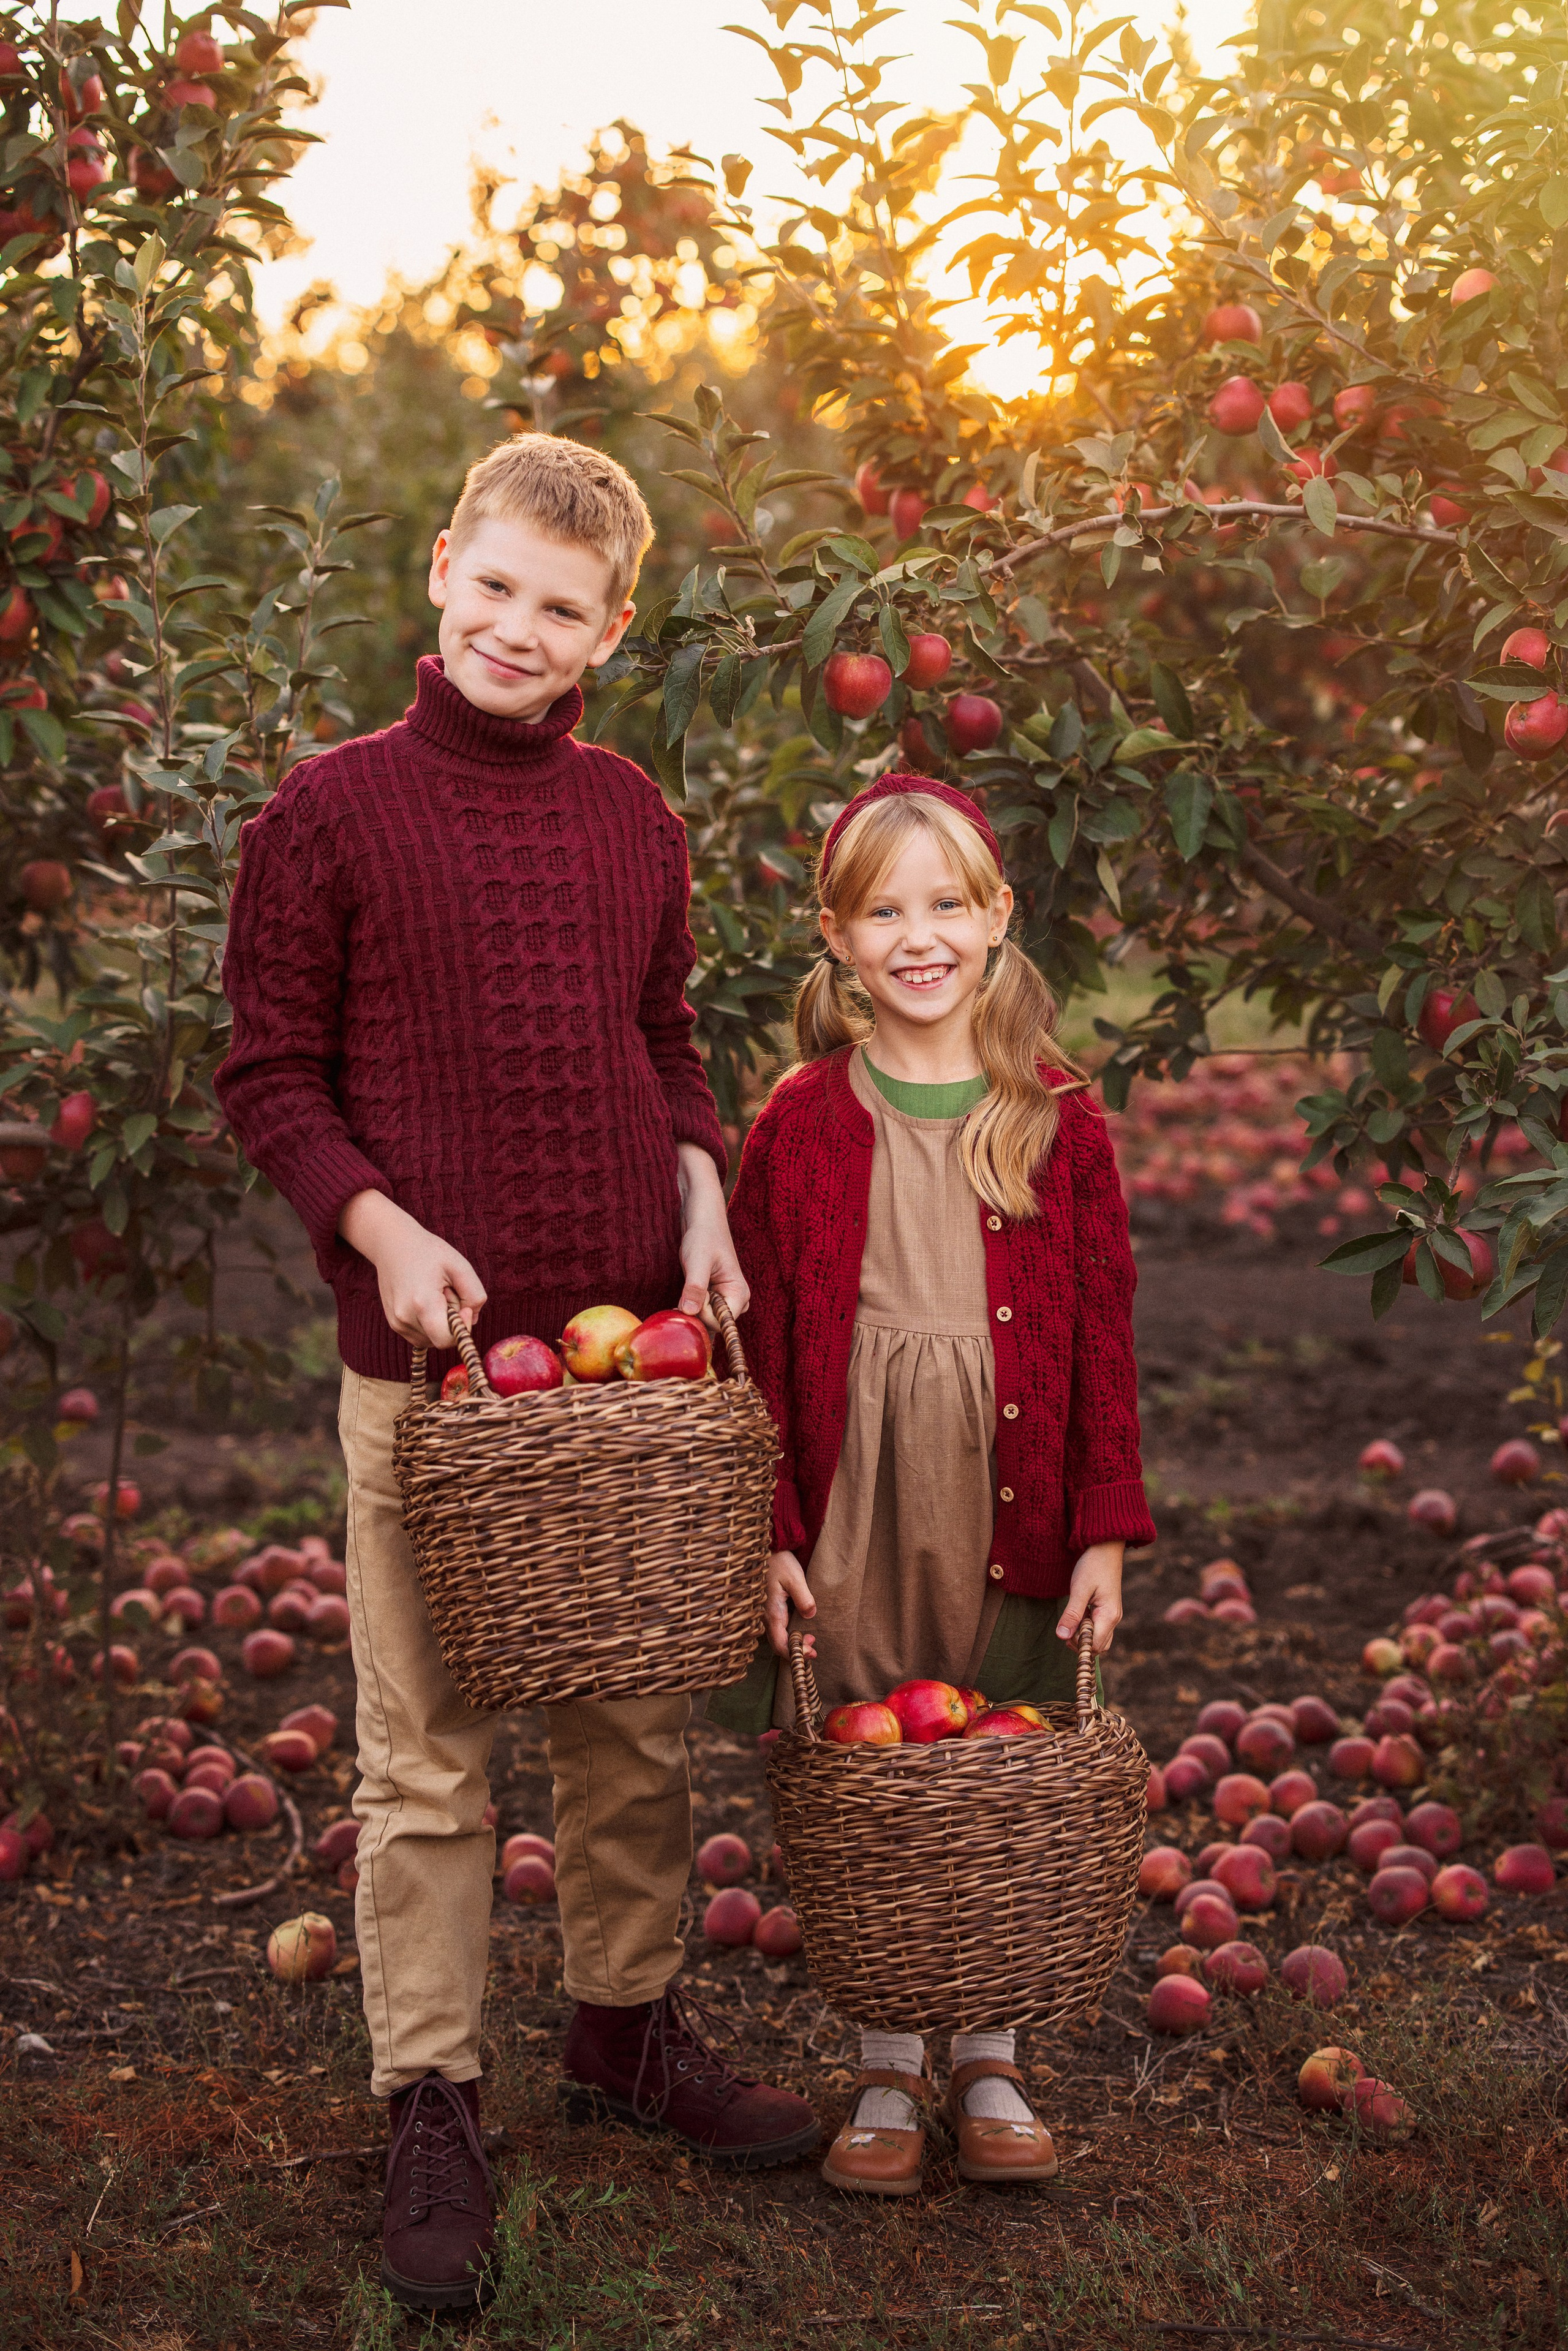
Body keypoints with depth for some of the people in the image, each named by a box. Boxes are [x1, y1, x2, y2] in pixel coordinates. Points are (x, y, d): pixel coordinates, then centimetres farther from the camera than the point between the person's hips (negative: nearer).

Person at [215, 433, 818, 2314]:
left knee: (636, 1726, 14)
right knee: (427, 1757, 1)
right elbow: (269, 1075, -1)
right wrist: (381, 1227, -14)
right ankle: (431, 2111, 13)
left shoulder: (635, 822, 9)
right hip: (430, 1361, -4)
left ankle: (628, 2028, 32)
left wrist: (700, 1198, 3)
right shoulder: (331, 813, -4)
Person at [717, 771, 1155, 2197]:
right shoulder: (800, 1125, -1)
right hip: (852, 1501, 0)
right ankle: (889, 2070, 22)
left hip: (1010, 1501, 1)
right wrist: (769, 1533, -5)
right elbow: (761, 1345, 0)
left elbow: (1103, 1333, 1)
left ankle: (989, 2062, 26)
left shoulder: (1058, 1119, 0)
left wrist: (1106, 1531, -3)